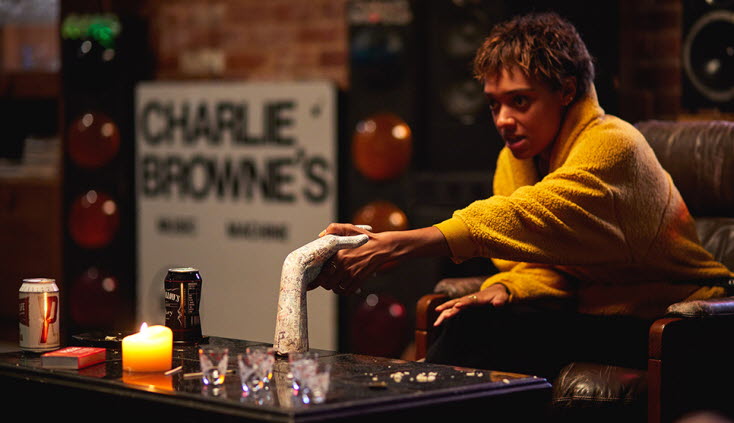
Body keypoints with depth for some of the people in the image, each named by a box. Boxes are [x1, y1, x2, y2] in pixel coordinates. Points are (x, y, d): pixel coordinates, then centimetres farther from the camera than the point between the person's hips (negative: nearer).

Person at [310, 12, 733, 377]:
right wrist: (502, 288, -17)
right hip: (588, 309, 7)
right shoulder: (515, 160, 5)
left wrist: (394, 246, -44)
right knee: (472, 323, -18)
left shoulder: (612, 145, -21)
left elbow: (525, 218, -36)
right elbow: (540, 263, 9)